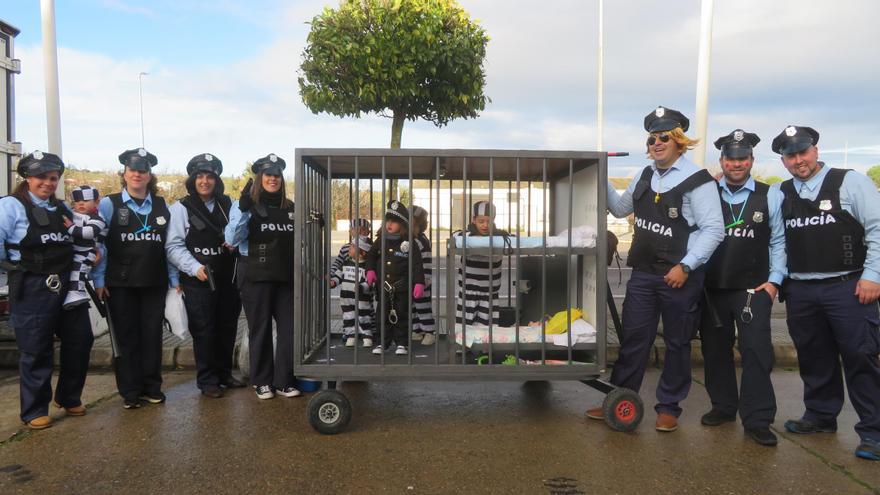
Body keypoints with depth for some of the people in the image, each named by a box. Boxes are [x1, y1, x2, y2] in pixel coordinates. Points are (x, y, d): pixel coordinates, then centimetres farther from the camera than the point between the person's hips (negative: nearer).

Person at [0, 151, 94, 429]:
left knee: (80, 340, 10)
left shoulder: (61, 208, 16)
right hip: (32, 289, -6)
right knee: (36, 351, 2)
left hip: (68, 286, 7)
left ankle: (69, 398, 31)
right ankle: (34, 412, 18)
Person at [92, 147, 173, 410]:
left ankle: (151, 387, 19)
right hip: (121, 284, -2)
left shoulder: (161, 206, 9)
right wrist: (99, 279, -7)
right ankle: (130, 392, 15)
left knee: (152, 336, 7)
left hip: (154, 282, 2)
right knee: (126, 337, 5)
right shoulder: (109, 204, 1)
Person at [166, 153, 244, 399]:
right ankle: (207, 380, 15)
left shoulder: (228, 205, 8)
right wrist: (195, 267, -19)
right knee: (204, 331, 1)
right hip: (197, 282, -4)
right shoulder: (181, 208, -2)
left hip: (227, 279, 4)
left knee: (227, 328, 12)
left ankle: (224, 373, 29)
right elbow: (174, 246, -6)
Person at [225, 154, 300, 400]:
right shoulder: (247, 205, -1)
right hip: (256, 277, -4)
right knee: (260, 329, 5)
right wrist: (243, 209, -25)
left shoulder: (290, 208, 12)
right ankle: (262, 381, 19)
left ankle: (283, 381, 15)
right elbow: (232, 239, -15)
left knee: (289, 328, 1)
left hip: (285, 277, 4)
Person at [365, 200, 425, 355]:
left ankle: (402, 343, 17)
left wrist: (419, 283, -17)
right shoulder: (381, 240, 3)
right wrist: (370, 270, 0)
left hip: (402, 286, -3)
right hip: (384, 286, 4)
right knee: (383, 315, 9)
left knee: (402, 316, 6)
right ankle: (382, 343, 20)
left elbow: (417, 264, -10)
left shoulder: (408, 243, -9)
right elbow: (371, 255, 16)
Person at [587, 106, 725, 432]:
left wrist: (686, 266, -19)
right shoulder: (644, 176, 11)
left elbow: (713, 230, -13)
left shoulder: (697, 180, -10)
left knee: (677, 343, 9)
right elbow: (620, 208, 23)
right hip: (643, 273, 6)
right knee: (633, 339, 9)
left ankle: (668, 407, 23)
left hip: (680, 276, -5)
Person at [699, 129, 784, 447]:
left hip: (754, 289, -1)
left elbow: (778, 242, 6)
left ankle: (757, 420, 4)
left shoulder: (770, 197, 3)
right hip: (712, 288, 1)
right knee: (715, 350, 11)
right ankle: (723, 406, 28)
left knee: (756, 352, -5)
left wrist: (774, 280, -1)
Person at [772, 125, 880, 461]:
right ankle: (820, 416, 30)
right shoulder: (780, 194, 10)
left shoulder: (850, 183, -1)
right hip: (800, 291, 4)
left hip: (847, 287, -4)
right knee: (813, 358, 14)